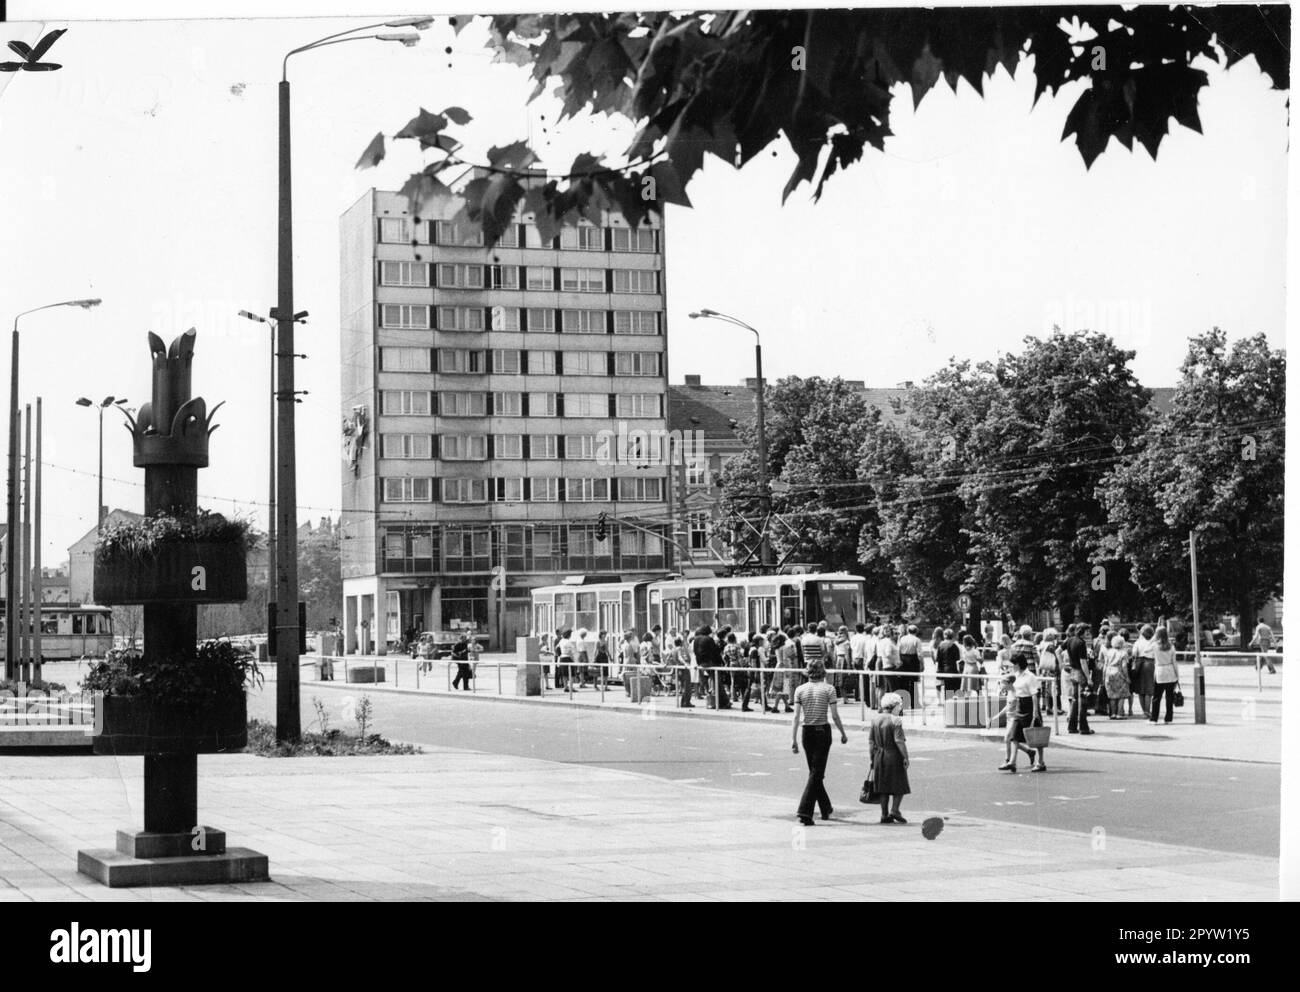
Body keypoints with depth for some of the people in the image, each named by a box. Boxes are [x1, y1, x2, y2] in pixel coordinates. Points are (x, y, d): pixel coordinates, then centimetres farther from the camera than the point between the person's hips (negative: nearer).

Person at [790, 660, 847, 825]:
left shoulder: (800, 690, 0)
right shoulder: (828, 689, -6)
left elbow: (796, 717, -4)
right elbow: (835, 716, -7)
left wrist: (793, 739, -4)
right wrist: (843, 733, 6)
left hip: (807, 732, 3)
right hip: (823, 731, -3)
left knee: (815, 772, 18)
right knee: (816, 773, -2)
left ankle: (826, 809, 31)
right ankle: (804, 812, -14)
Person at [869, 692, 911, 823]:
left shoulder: (875, 720, 4)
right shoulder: (895, 721, -14)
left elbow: (872, 741, 8)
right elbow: (899, 741, -18)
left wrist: (872, 757, 15)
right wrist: (906, 758, -13)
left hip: (879, 755, 6)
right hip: (894, 755, -6)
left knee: (883, 787, 10)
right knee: (899, 784, 6)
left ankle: (884, 814, 10)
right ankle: (894, 810, -4)